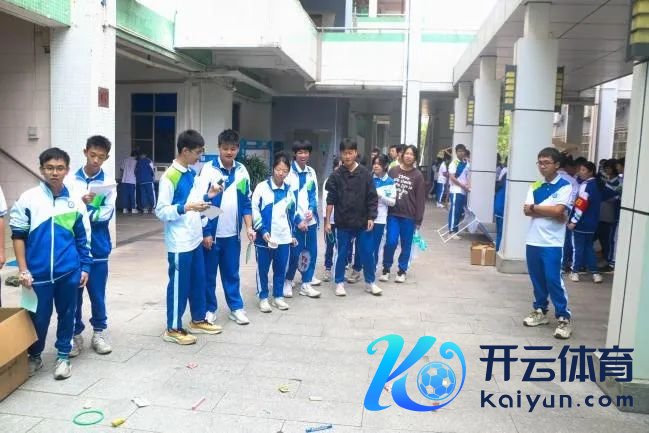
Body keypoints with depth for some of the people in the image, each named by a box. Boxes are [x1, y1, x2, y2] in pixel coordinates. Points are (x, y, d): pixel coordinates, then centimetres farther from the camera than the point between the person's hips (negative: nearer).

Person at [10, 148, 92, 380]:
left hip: (69, 271, 1)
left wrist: (85, 267, 5)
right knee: (39, 317, 10)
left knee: (67, 314, 11)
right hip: (38, 272, -1)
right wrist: (23, 269, -4)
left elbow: (83, 238, 8)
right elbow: (18, 236, -1)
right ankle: (34, 356, 32)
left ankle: (63, 356, 28)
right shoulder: (28, 198, -4)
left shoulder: (75, 202, 2)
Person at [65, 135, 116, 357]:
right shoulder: (70, 180, 1)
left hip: (98, 247, 0)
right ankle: (75, 334, 23)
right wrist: (82, 203, -22)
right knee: (74, 293, 9)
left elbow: (107, 214, -9)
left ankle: (99, 333, 24)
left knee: (97, 293, 9)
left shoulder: (108, 183, 0)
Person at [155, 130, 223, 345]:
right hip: (179, 243, -8)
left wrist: (208, 196, 4)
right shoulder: (170, 177, -16)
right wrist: (186, 207, -27)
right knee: (179, 285, 3)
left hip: (195, 239, 8)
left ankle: (198, 320, 33)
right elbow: (161, 211, -17)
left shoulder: (192, 174, 10)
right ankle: (173, 329, 17)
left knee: (198, 281, 17)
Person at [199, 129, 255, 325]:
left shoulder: (242, 171, 4)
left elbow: (246, 202, 10)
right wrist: (205, 233, -12)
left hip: (232, 234, 3)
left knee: (232, 273, 14)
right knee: (209, 274, 9)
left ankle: (236, 308, 25)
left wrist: (249, 227, 2)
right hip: (212, 233, -3)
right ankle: (209, 308, 24)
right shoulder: (208, 169, -9)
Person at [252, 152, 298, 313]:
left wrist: (292, 234, 16)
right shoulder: (262, 187, -6)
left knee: (281, 268, 11)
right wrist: (262, 230, -15)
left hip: (284, 237, 4)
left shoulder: (289, 190, 8)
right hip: (265, 237, -4)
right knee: (263, 268, 7)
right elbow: (254, 210, -8)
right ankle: (263, 298, 20)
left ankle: (278, 296, 25)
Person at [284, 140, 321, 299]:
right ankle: (288, 281, 18)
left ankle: (306, 284, 19)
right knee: (295, 253, -3)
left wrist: (311, 210, -9)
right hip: (295, 220, -5)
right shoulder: (289, 172, -8)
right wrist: (297, 220, -13)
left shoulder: (311, 172, 9)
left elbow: (314, 194, 11)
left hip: (311, 219, 5)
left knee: (312, 252, 7)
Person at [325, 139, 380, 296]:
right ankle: (339, 283, 22)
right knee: (342, 254, 9)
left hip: (362, 222, 1)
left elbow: (372, 198, 0)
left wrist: (371, 218, -5)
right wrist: (327, 220, -4)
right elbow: (331, 200, -1)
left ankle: (370, 282, 23)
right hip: (343, 222, -1)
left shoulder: (365, 173, -1)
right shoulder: (336, 175, -2)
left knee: (367, 253, 7)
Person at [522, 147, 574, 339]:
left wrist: (535, 208, -6)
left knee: (553, 280, -5)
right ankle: (540, 311, 27)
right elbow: (526, 211, -2)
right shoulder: (535, 186, 9)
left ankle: (564, 318, 5)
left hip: (552, 243, -5)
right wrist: (551, 212, -12)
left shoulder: (564, 186, -5)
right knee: (537, 279, 12)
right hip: (533, 240, 5)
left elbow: (559, 210, -18)